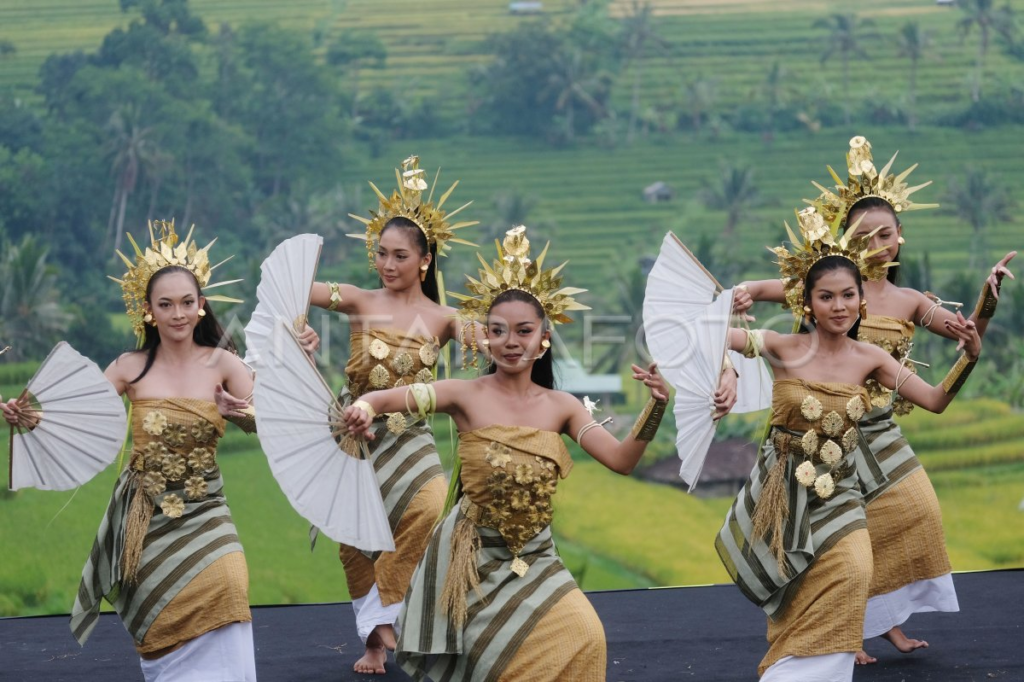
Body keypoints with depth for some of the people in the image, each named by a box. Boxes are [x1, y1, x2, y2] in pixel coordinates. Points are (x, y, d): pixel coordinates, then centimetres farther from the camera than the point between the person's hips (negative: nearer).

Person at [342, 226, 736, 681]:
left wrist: (656, 405, -20)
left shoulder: (561, 406, 2)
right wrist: (364, 407, -42)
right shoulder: (467, 396, -7)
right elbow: (393, 397, -19)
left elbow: (621, 460, -5)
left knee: (582, 638, -18)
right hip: (474, 557, -3)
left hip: (534, 557, 3)